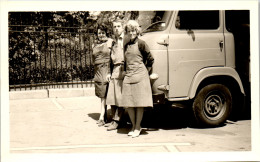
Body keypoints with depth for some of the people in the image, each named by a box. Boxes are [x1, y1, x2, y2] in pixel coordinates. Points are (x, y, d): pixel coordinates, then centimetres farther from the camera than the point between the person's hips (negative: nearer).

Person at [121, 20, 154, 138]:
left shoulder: (141, 44, -2)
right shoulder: (126, 46, 15)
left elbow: (150, 60, 2)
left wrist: (145, 72, 6)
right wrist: (126, 71, 14)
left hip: (140, 76, -5)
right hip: (128, 77, 5)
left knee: (139, 103, -2)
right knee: (128, 104, 4)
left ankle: (138, 127, 9)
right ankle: (133, 126, 19)